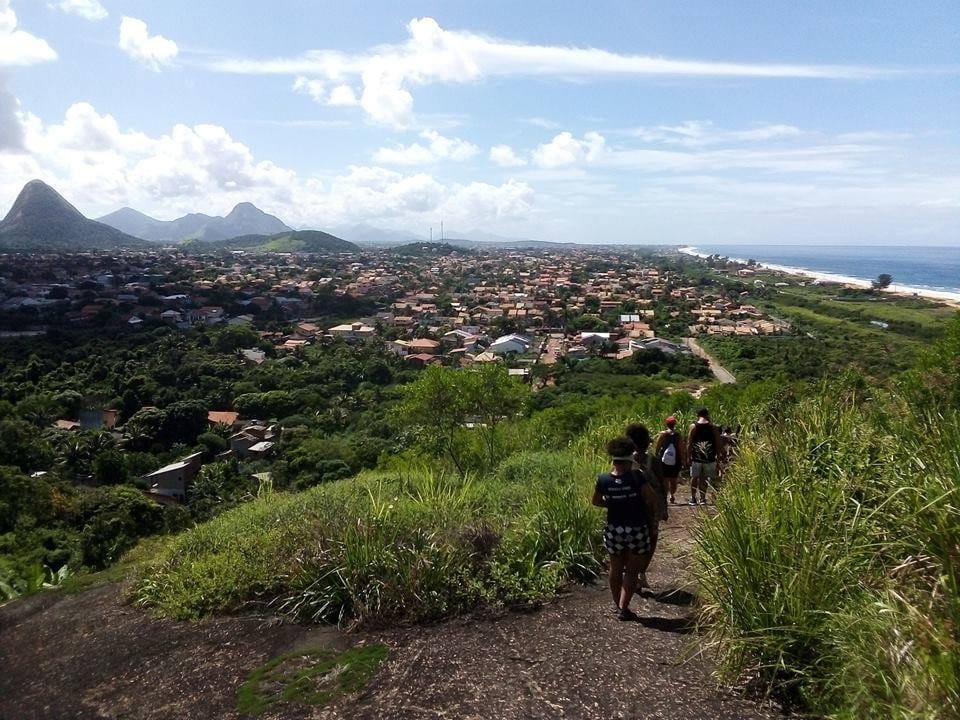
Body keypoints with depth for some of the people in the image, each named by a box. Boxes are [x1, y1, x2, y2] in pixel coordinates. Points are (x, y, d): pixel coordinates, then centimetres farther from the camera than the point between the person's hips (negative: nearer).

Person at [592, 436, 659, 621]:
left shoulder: (604, 480, -9)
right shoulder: (636, 477, -18)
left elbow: (596, 501, 5)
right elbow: (651, 500, -16)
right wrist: (651, 517, 2)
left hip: (613, 529, 3)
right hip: (637, 529, -3)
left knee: (616, 569, 19)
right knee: (632, 570, 10)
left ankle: (618, 605, 30)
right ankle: (623, 608, 5)